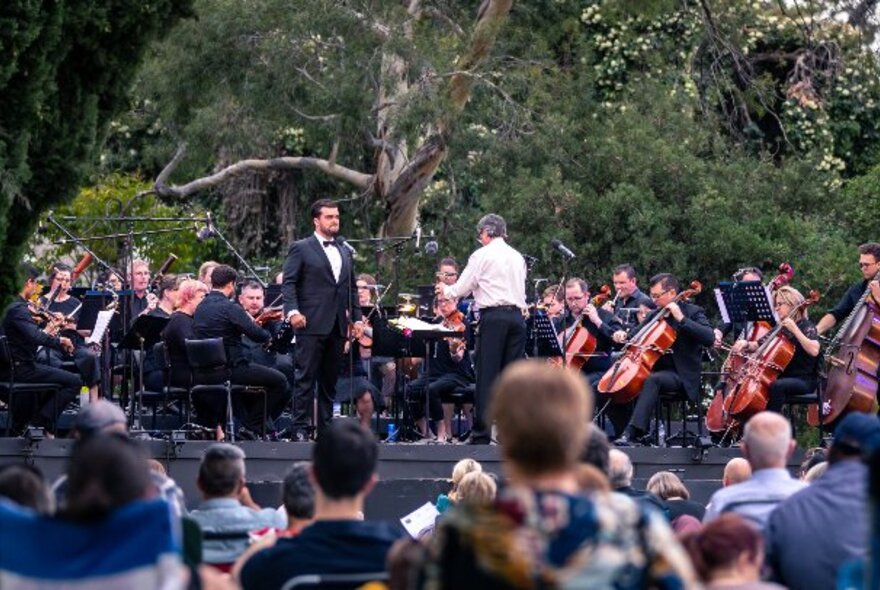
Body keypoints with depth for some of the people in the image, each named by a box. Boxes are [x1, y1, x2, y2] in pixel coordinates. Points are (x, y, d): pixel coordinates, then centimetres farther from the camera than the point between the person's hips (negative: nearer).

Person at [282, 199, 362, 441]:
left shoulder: (345, 252, 20)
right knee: (306, 378, -7)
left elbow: (351, 288, 22)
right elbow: (288, 283, -6)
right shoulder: (301, 249, 0)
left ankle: (326, 428, 12)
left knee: (330, 380, 8)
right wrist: (292, 310, -20)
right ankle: (300, 428, -7)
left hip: (337, 326, 6)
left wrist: (357, 318, 12)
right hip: (312, 324, -6)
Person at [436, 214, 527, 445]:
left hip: (493, 317, -5)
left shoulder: (482, 256, 0)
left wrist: (445, 290, 24)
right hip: (517, 316, 5)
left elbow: (461, 289, 4)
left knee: (487, 376, -5)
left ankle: (481, 433, -9)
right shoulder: (517, 257, 16)